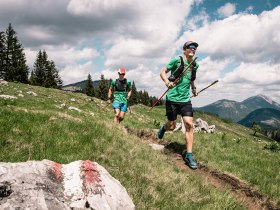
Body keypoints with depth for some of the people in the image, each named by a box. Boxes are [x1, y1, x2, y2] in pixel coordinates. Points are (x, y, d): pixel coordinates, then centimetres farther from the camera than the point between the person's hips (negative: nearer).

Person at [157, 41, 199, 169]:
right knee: (172, 126, 3)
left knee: (189, 124, -9)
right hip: (172, 98, -4)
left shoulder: (195, 65, 9)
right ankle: (163, 128, 42)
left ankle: (188, 154, -1)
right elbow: (163, 72, -6)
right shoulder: (177, 60, -7)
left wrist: (194, 89, 15)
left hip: (185, 99, 4)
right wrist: (167, 82, -24)